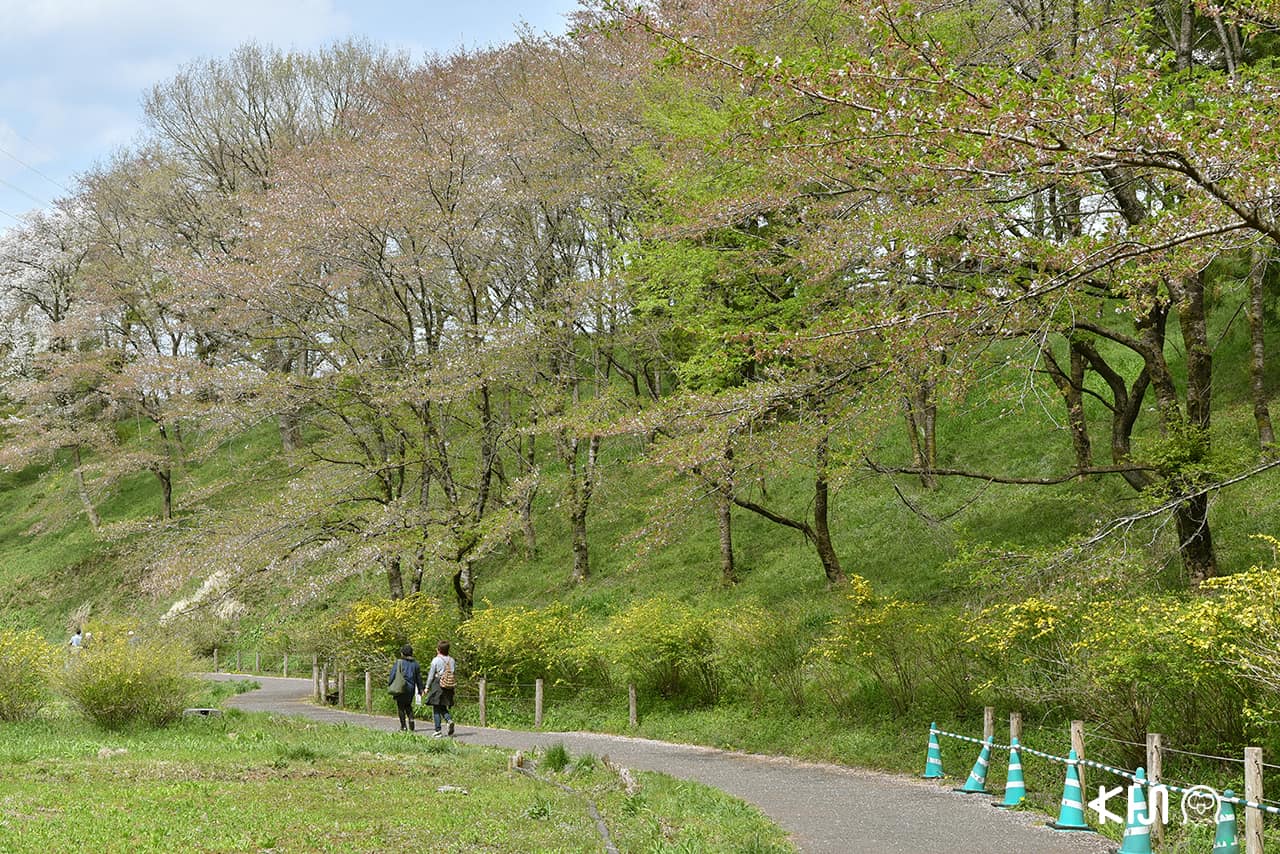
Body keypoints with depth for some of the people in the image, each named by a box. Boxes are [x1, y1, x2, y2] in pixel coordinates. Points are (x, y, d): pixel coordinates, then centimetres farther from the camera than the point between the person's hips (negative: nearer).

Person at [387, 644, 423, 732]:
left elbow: (393, 675, -10)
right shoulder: (415, 663, 6)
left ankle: (403, 726, 3)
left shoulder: (399, 662, -8)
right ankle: (411, 721, 0)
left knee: (401, 707, 5)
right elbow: (419, 677, 11)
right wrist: (420, 689, 18)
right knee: (408, 706, 19)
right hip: (411, 688, 4)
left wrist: (389, 685, 0)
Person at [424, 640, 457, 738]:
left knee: (436, 709, 3)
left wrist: (427, 687, 4)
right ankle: (449, 719, -12)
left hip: (438, 686, -5)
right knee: (443, 707, 17)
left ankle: (438, 731, 1)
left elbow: (431, 675, -5)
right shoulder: (452, 660, 6)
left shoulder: (436, 660, -8)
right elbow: (455, 675, 9)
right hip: (448, 688, 5)